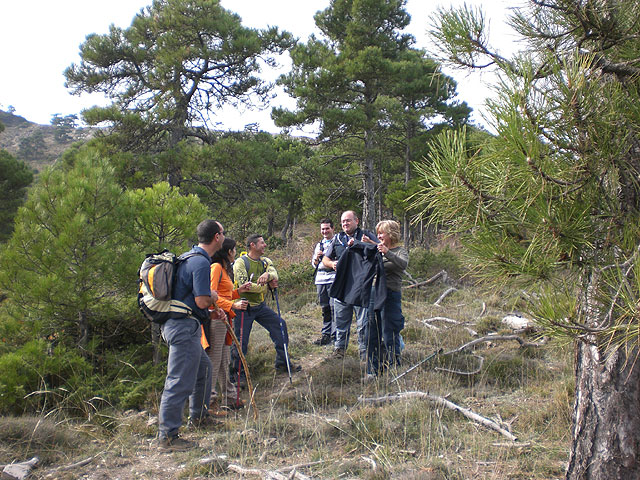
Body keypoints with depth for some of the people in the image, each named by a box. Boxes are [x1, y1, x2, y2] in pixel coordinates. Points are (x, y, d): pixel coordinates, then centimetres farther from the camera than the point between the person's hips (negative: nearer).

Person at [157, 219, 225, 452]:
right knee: (180, 381, -6)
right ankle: (167, 437, 0)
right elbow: (203, 301, -22)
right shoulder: (201, 263, -18)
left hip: (177, 322, 11)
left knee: (203, 367, 24)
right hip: (184, 327, -11)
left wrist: (210, 309, 22)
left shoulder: (189, 257, 15)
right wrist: (214, 296, 0)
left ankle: (198, 416, 39)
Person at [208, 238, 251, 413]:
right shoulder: (216, 267, -11)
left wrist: (238, 291, 14)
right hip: (215, 318, -10)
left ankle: (230, 398, 25)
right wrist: (233, 305, -24)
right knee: (214, 362, -5)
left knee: (224, 362, 16)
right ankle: (208, 403, 1)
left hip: (223, 319, 10)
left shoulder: (224, 269, 20)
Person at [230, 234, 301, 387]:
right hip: (245, 307, -6)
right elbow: (244, 285, -22)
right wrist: (267, 286, -14)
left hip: (260, 306, 6)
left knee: (280, 325, 6)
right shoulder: (241, 262, -12)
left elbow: (274, 274, -11)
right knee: (241, 342, -3)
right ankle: (237, 373, 15)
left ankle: (282, 363, 21)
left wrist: (267, 274, -36)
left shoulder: (265, 261, 8)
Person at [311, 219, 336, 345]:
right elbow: (314, 264, 22)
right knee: (325, 308, 7)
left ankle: (335, 335, -7)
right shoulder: (319, 245, 21)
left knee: (334, 307, -10)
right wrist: (316, 258, 1)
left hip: (334, 277, -5)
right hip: (321, 278, 5)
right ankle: (325, 335, 12)